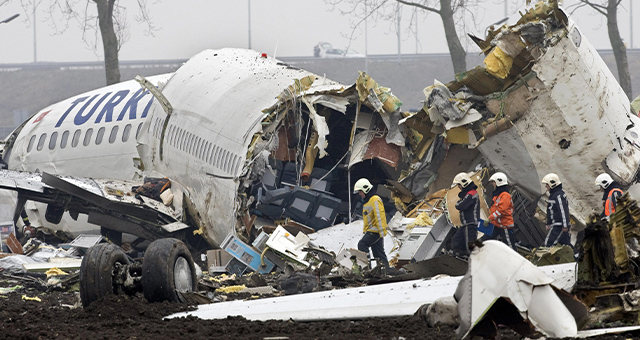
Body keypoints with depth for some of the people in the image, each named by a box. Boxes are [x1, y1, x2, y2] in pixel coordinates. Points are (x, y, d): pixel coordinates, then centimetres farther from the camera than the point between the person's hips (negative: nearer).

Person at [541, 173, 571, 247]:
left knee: (549, 243, -13)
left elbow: (563, 211, -21)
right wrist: (548, 224, 26)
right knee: (566, 244, 11)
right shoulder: (553, 195, 17)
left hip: (559, 225, -11)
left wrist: (565, 226, -22)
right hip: (555, 224, 11)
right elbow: (550, 211, 25)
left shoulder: (558, 196, -17)